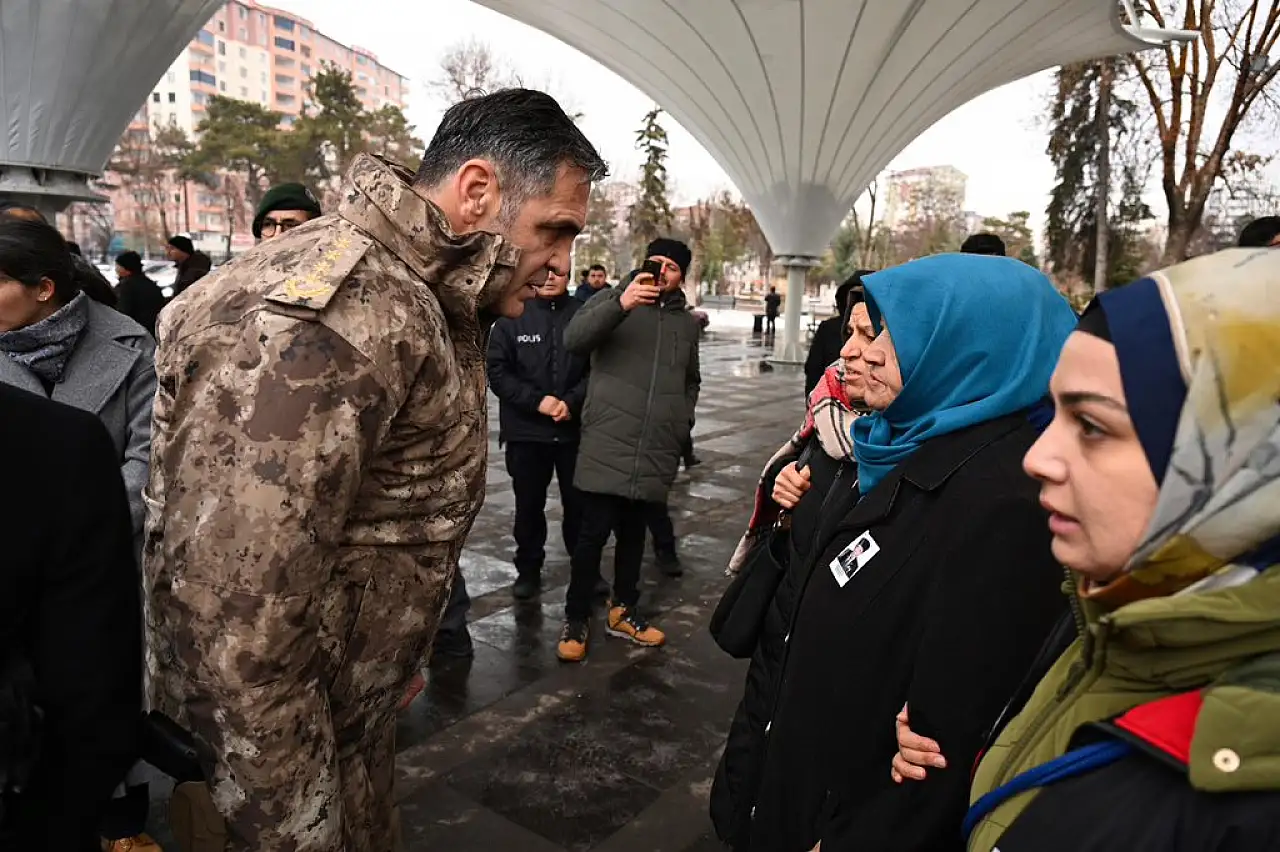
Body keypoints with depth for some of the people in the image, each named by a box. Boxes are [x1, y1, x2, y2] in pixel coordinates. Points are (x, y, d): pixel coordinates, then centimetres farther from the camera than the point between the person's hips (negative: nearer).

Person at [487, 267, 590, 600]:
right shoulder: (513, 316, -1)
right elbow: (497, 371, -4)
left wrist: (572, 401, -16)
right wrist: (536, 400, -14)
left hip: (576, 429, 0)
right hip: (526, 429, 0)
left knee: (579, 502, 10)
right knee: (529, 504, 12)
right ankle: (528, 568, 27)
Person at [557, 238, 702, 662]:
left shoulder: (687, 323, 16)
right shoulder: (613, 300, 1)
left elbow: (691, 381, 29)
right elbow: (574, 339, -18)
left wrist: (682, 423, 14)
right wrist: (621, 303, -30)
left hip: (656, 452, 4)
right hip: (607, 446, -4)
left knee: (633, 532, 15)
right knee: (594, 533, -2)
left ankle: (624, 610, 30)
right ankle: (575, 620, 13)